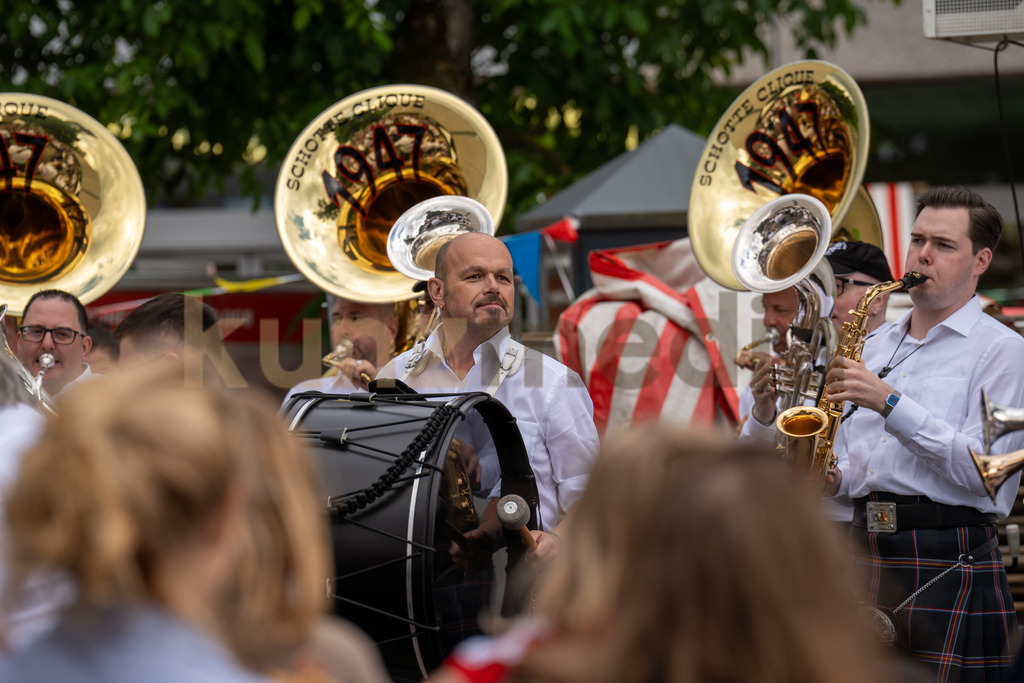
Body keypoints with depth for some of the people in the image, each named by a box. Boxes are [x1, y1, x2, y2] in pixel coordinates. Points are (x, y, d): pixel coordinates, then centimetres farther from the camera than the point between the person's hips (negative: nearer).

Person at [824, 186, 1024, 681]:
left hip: (948, 565, -6)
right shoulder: (876, 346, 20)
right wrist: (831, 475, 4)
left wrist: (889, 403, -17)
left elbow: (981, 469, -13)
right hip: (865, 554, 6)